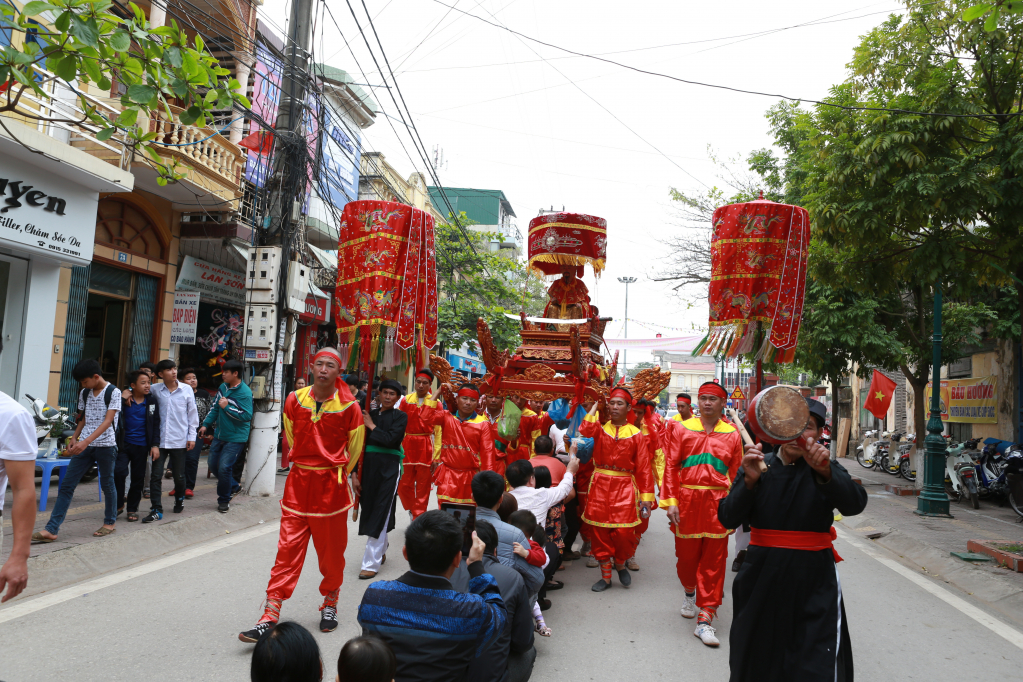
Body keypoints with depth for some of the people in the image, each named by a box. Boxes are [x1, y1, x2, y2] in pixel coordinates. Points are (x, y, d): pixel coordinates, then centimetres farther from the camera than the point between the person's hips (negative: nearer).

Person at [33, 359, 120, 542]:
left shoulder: (113, 392, -9)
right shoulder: (84, 393, 10)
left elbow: (108, 421, -16)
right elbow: (83, 419, 20)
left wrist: (86, 441, -24)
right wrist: (74, 438, 9)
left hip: (106, 445, -6)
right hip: (84, 445, 6)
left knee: (107, 485, 6)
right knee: (66, 485, 0)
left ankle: (110, 522, 23)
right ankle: (51, 530, 1)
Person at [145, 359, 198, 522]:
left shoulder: (187, 389, -1)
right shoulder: (155, 389, 0)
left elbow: (192, 414, 3)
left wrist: (192, 436, 1)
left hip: (179, 441, -1)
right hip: (160, 440, 1)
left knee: (179, 476, 10)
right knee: (156, 475, -2)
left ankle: (179, 500, 36)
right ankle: (156, 510, 5)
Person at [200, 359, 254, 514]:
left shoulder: (245, 392, -19)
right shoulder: (223, 387, 5)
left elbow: (247, 416, -23)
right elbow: (215, 408, 16)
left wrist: (227, 407, -24)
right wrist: (205, 424, 11)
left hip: (235, 438, -8)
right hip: (220, 434, 8)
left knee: (224, 467, -9)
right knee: (212, 463, 14)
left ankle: (224, 500, 10)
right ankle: (232, 485, 36)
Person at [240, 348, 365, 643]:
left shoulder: (349, 406, -9)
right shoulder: (295, 399, 0)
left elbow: (354, 449, 4)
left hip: (331, 484, -2)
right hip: (298, 481, 2)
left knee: (331, 550, 10)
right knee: (288, 547, 1)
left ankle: (330, 604, 32)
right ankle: (270, 616, 4)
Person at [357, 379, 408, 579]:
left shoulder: (400, 417, -1)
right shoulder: (369, 415, 9)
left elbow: (391, 439, -17)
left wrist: (372, 427, -7)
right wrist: (355, 474, 3)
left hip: (389, 467, -4)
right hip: (368, 466, 4)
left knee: (380, 513, -6)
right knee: (369, 509, 10)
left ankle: (372, 563, -3)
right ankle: (381, 551, 32)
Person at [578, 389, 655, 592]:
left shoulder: (636, 435, 2)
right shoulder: (600, 428, 5)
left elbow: (643, 468, 1)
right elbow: (585, 431, -20)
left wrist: (646, 496, -3)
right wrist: (595, 406, -10)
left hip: (625, 487, -1)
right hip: (600, 485, 1)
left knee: (623, 531, -8)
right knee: (599, 531, 4)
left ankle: (620, 564, 24)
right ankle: (605, 576, 20)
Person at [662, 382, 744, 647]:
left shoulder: (732, 434, 4)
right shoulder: (682, 429, 2)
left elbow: (736, 473, 7)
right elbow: (671, 466, 0)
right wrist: (671, 501, -7)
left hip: (718, 503, 0)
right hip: (687, 501, 0)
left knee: (714, 561, 1)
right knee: (686, 555, 11)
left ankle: (705, 619, 8)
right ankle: (690, 592, 43)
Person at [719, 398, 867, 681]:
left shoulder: (826, 469, 0)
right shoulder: (757, 466, 0)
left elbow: (855, 504, -21)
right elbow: (728, 519, -10)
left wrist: (825, 472, -39)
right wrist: (750, 481, -26)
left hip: (813, 581, -1)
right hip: (762, 575, 2)